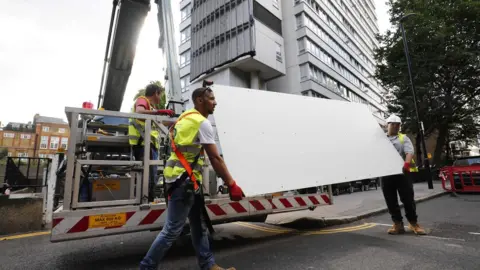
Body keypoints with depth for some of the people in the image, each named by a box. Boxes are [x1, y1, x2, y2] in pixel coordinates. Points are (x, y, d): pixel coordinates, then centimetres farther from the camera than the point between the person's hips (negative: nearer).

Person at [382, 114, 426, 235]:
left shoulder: (403, 138, 9)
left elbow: (409, 152, -7)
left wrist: (406, 164, -26)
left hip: (402, 172, -1)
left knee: (408, 199, 2)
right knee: (391, 201, 5)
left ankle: (413, 223, 20)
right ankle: (398, 224, 17)